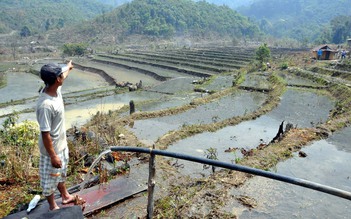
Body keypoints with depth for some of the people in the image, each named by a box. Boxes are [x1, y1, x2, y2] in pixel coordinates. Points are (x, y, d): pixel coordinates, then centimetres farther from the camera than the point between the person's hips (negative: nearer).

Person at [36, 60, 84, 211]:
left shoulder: (55, 89, -8)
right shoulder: (45, 105, -35)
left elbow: (63, 75, 19)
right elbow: (45, 134, -28)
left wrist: (68, 68, 39)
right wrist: (53, 156, -22)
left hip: (61, 144, 9)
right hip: (52, 149, -9)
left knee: (61, 172, 28)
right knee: (50, 178, 16)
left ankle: (65, 196, 51)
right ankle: (52, 206, 38)